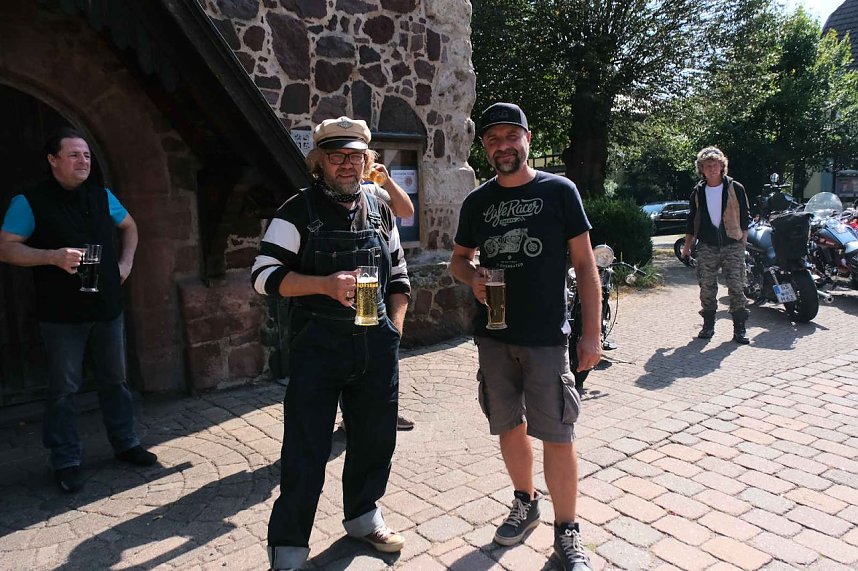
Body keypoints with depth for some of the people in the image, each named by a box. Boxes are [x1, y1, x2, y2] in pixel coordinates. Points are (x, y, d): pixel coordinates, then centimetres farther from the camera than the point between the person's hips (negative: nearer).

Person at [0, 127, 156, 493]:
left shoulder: (101, 196, 8)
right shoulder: (30, 202, -6)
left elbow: (128, 226, 23)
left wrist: (126, 262, 9)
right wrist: (53, 256, -24)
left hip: (107, 308, 5)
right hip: (62, 315, -4)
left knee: (115, 380, 13)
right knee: (64, 388, 3)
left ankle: (125, 443, 28)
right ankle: (65, 462, 17)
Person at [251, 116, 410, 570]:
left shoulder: (380, 210, 11)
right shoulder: (299, 210, -4)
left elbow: (398, 274, 18)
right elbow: (264, 276, -8)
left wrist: (395, 326, 6)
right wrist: (325, 284, -20)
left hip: (377, 345, 5)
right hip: (319, 345, -4)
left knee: (375, 437, 15)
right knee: (306, 447, 1)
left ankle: (363, 516, 39)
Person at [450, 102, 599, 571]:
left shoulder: (559, 191, -2)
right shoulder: (476, 202, 7)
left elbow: (584, 264, -2)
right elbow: (458, 259, 18)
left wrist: (591, 334, -6)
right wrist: (472, 277, -7)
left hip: (545, 338, -3)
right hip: (493, 337, 4)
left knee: (556, 436, -1)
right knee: (509, 427, 14)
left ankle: (566, 533, 18)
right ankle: (525, 503, 37)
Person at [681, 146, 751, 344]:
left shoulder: (735, 188, 1)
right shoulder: (698, 192, 8)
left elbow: (745, 216, 5)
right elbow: (692, 220, 14)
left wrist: (743, 240, 0)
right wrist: (687, 245, 11)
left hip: (732, 245, -2)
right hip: (707, 246, 2)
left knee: (737, 287, -3)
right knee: (706, 287, 4)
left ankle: (740, 328, 3)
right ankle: (708, 324, 16)